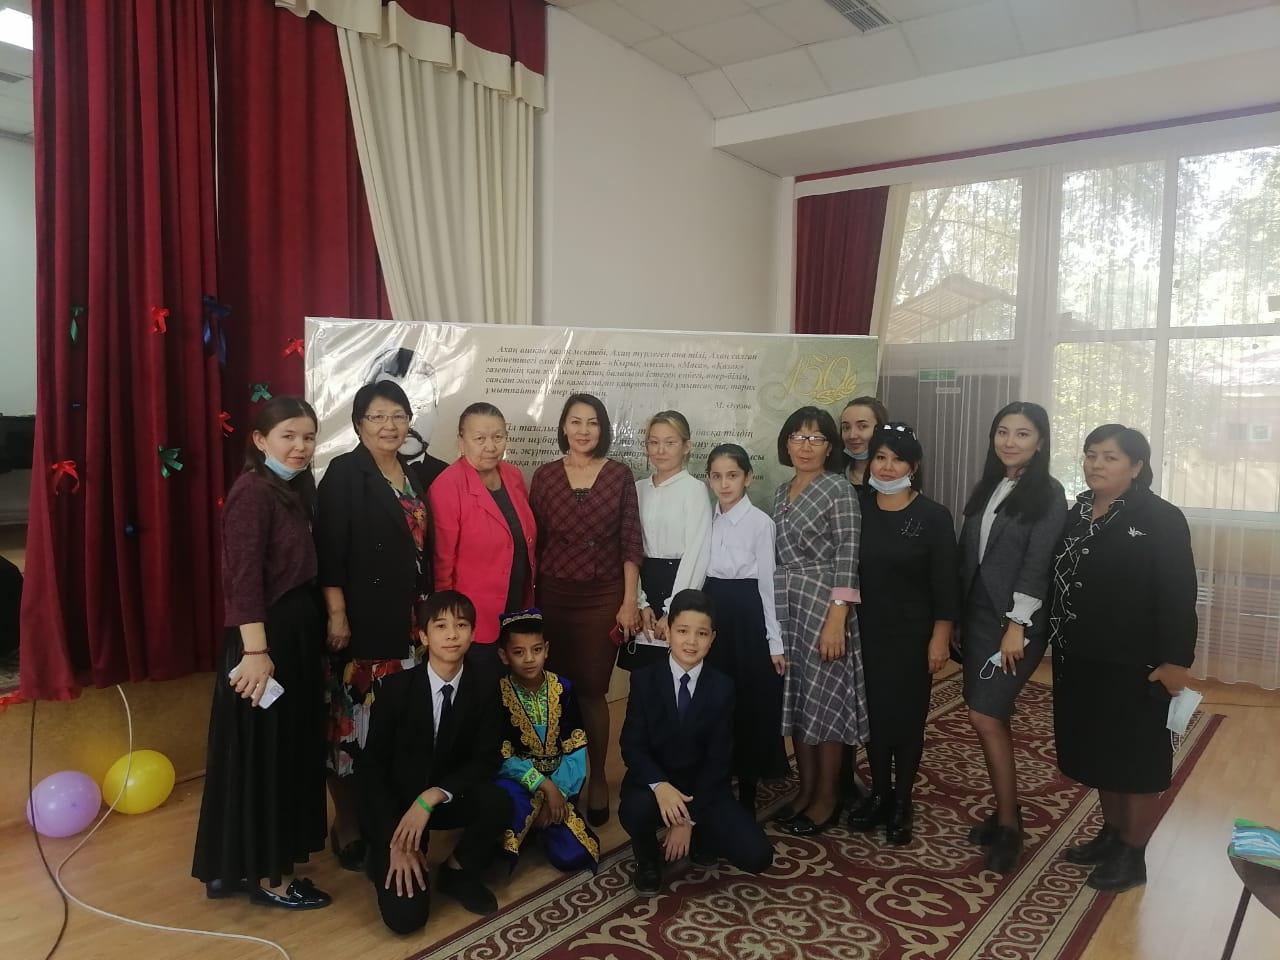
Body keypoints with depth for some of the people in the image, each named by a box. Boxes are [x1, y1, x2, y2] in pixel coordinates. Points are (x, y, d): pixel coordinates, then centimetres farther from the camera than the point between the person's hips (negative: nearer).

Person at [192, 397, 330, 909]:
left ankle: (236, 865, 32)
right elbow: (243, 577, -22)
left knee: (289, 749, 17)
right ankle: (265, 875, 17)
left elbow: (300, 568, 10)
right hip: (267, 638, -10)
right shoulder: (253, 492, -16)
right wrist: (254, 650, -25)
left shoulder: (295, 489, 11)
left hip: (298, 633, 10)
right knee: (261, 753, 3)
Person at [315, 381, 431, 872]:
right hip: (359, 619, -6)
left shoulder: (412, 475, 12)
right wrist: (337, 614, -17)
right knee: (352, 720, 0)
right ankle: (347, 826, 15)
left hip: (405, 620, 6)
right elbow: (330, 550, -13)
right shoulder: (345, 473, -7)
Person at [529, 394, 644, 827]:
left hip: (603, 596, -1)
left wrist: (629, 602, -4)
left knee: (592, 689, 1)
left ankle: (597, 777, 19)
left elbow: (630, 543, 1)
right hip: (553, 595, 1)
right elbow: (534, 541, 5)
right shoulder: (545, 475, 2)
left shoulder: (620, 475, 0)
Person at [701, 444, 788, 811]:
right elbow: (700, 573, 10)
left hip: (746, 615, -5)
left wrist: (775, 642, -8)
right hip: (712, 613, 5)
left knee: (749, 702, 3)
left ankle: (747, 794, 18)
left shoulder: (760, 521, -10)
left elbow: (768, 582, -9)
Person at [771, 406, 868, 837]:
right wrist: (771, 610, 14)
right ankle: (806, 788, 25)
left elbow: (847, 560, -14)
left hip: (822, 603, -7)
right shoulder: (782, 492, 13)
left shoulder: (839, 489, -9)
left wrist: (836, 620, -19)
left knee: (823, 698, 1)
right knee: (794, 696, 11)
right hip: (784, 606, 7)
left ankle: (827, 797, 16)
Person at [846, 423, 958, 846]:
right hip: (867, 630, 3)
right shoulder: (857, 508, 0)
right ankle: (879, 793, 29)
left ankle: (901, 803, 23)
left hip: (912, 633, -3)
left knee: (908, 715, 7)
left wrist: (940, 637, -10)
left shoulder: (933, 516, -8)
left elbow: (945, 583, -7)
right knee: (874, 711, 12)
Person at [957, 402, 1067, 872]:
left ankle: (1008, 826, 5)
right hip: (977, 615, 6)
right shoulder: (986, 488, 12)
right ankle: (1005, 812, 24)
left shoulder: (1049, 494, -7)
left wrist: (1017, 627, -18)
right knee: (994, 717, 11)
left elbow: (1037, 565, -13)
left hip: (1015, 620, -6)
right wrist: (958, 617, 10)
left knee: (986, 716, -9)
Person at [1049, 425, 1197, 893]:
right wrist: (1058, 642, 9)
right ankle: (1111, 833, 35)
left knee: (1137, 759, 7)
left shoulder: (1161, 519, -13)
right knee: (1099, 752, 18)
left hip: (1135, 665, -7)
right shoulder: (1078, 513, 7)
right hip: (1081, 661, 7)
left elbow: (1178, 596, -16)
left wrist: (1176, 661, -19)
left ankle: (1133, 854, 21)